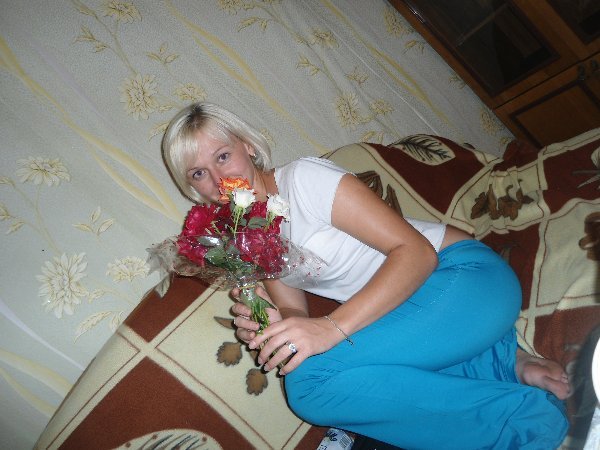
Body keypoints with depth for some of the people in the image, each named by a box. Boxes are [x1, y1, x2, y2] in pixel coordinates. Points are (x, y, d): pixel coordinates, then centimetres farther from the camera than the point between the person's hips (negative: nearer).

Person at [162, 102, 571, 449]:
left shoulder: (303, 178, -14)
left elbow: (417, 251, -18)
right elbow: (294, 313, 8)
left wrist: (333, 327, -27)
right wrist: (273, 324, -15)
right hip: (394, 307, 7)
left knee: (309, 378, -24)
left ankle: (517, 389, -11)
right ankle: (503, 365, -3)